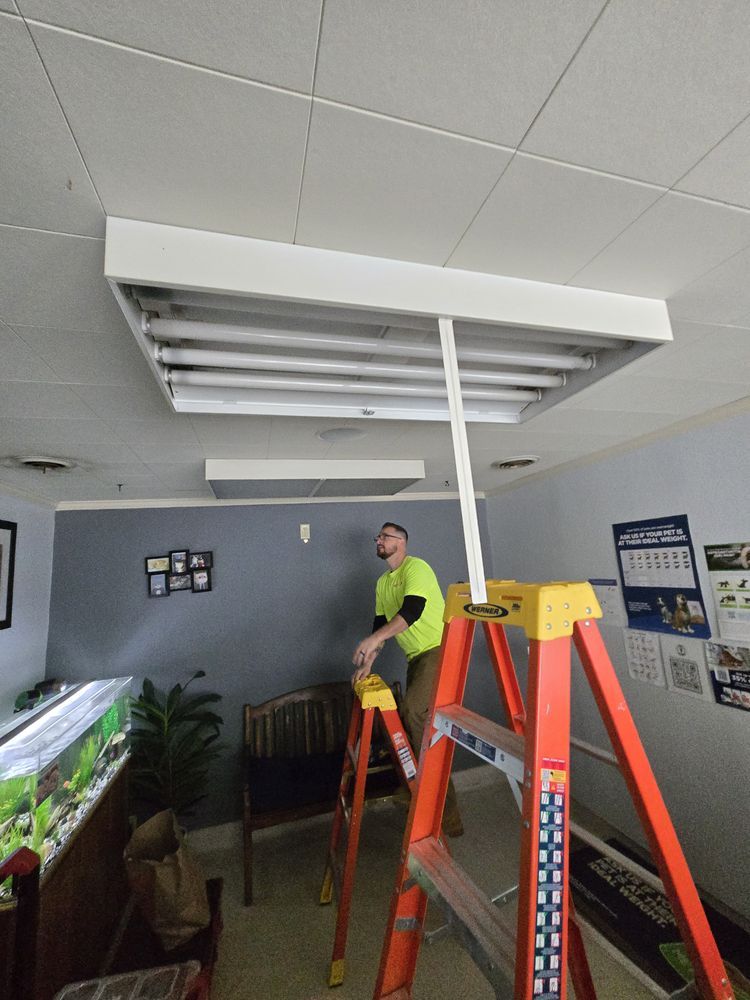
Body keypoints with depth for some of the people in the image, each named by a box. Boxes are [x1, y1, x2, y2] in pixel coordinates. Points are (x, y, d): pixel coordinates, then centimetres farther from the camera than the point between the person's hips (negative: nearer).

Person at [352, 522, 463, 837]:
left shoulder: (416, 568, -12)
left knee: (414, 709, -24)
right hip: (416, 656, 9)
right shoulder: (382, 583, 15)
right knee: (415, 718, 9)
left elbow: (412, 610, -27)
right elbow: (380, 624, 14)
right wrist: (367, 662, 4)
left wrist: (375, 639, -34)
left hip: (439, 649, -9)